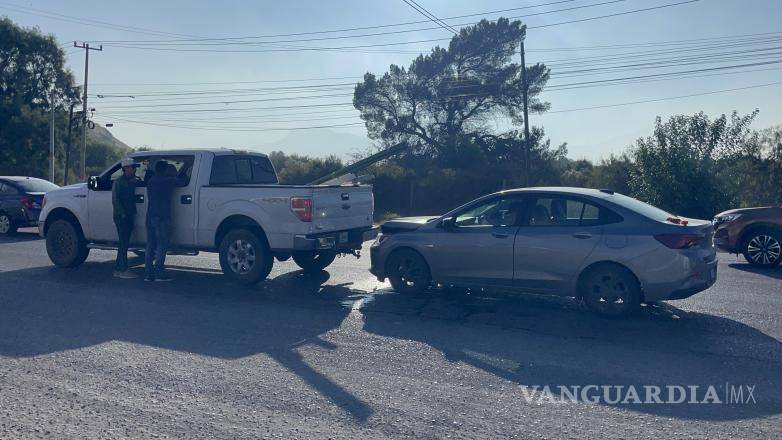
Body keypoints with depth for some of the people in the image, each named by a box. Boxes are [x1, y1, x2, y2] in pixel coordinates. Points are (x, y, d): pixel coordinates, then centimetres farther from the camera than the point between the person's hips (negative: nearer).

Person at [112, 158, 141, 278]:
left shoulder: (133, 181, 15)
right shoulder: (119, 182, -7)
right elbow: (115, 200, -12)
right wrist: (123, 213, -17)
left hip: (129, 216, 8)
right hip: (121, 217, -8)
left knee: (124, 243, 11)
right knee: (124, 243, -8)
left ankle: (118, 269, 17)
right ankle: (122, 270, -6)